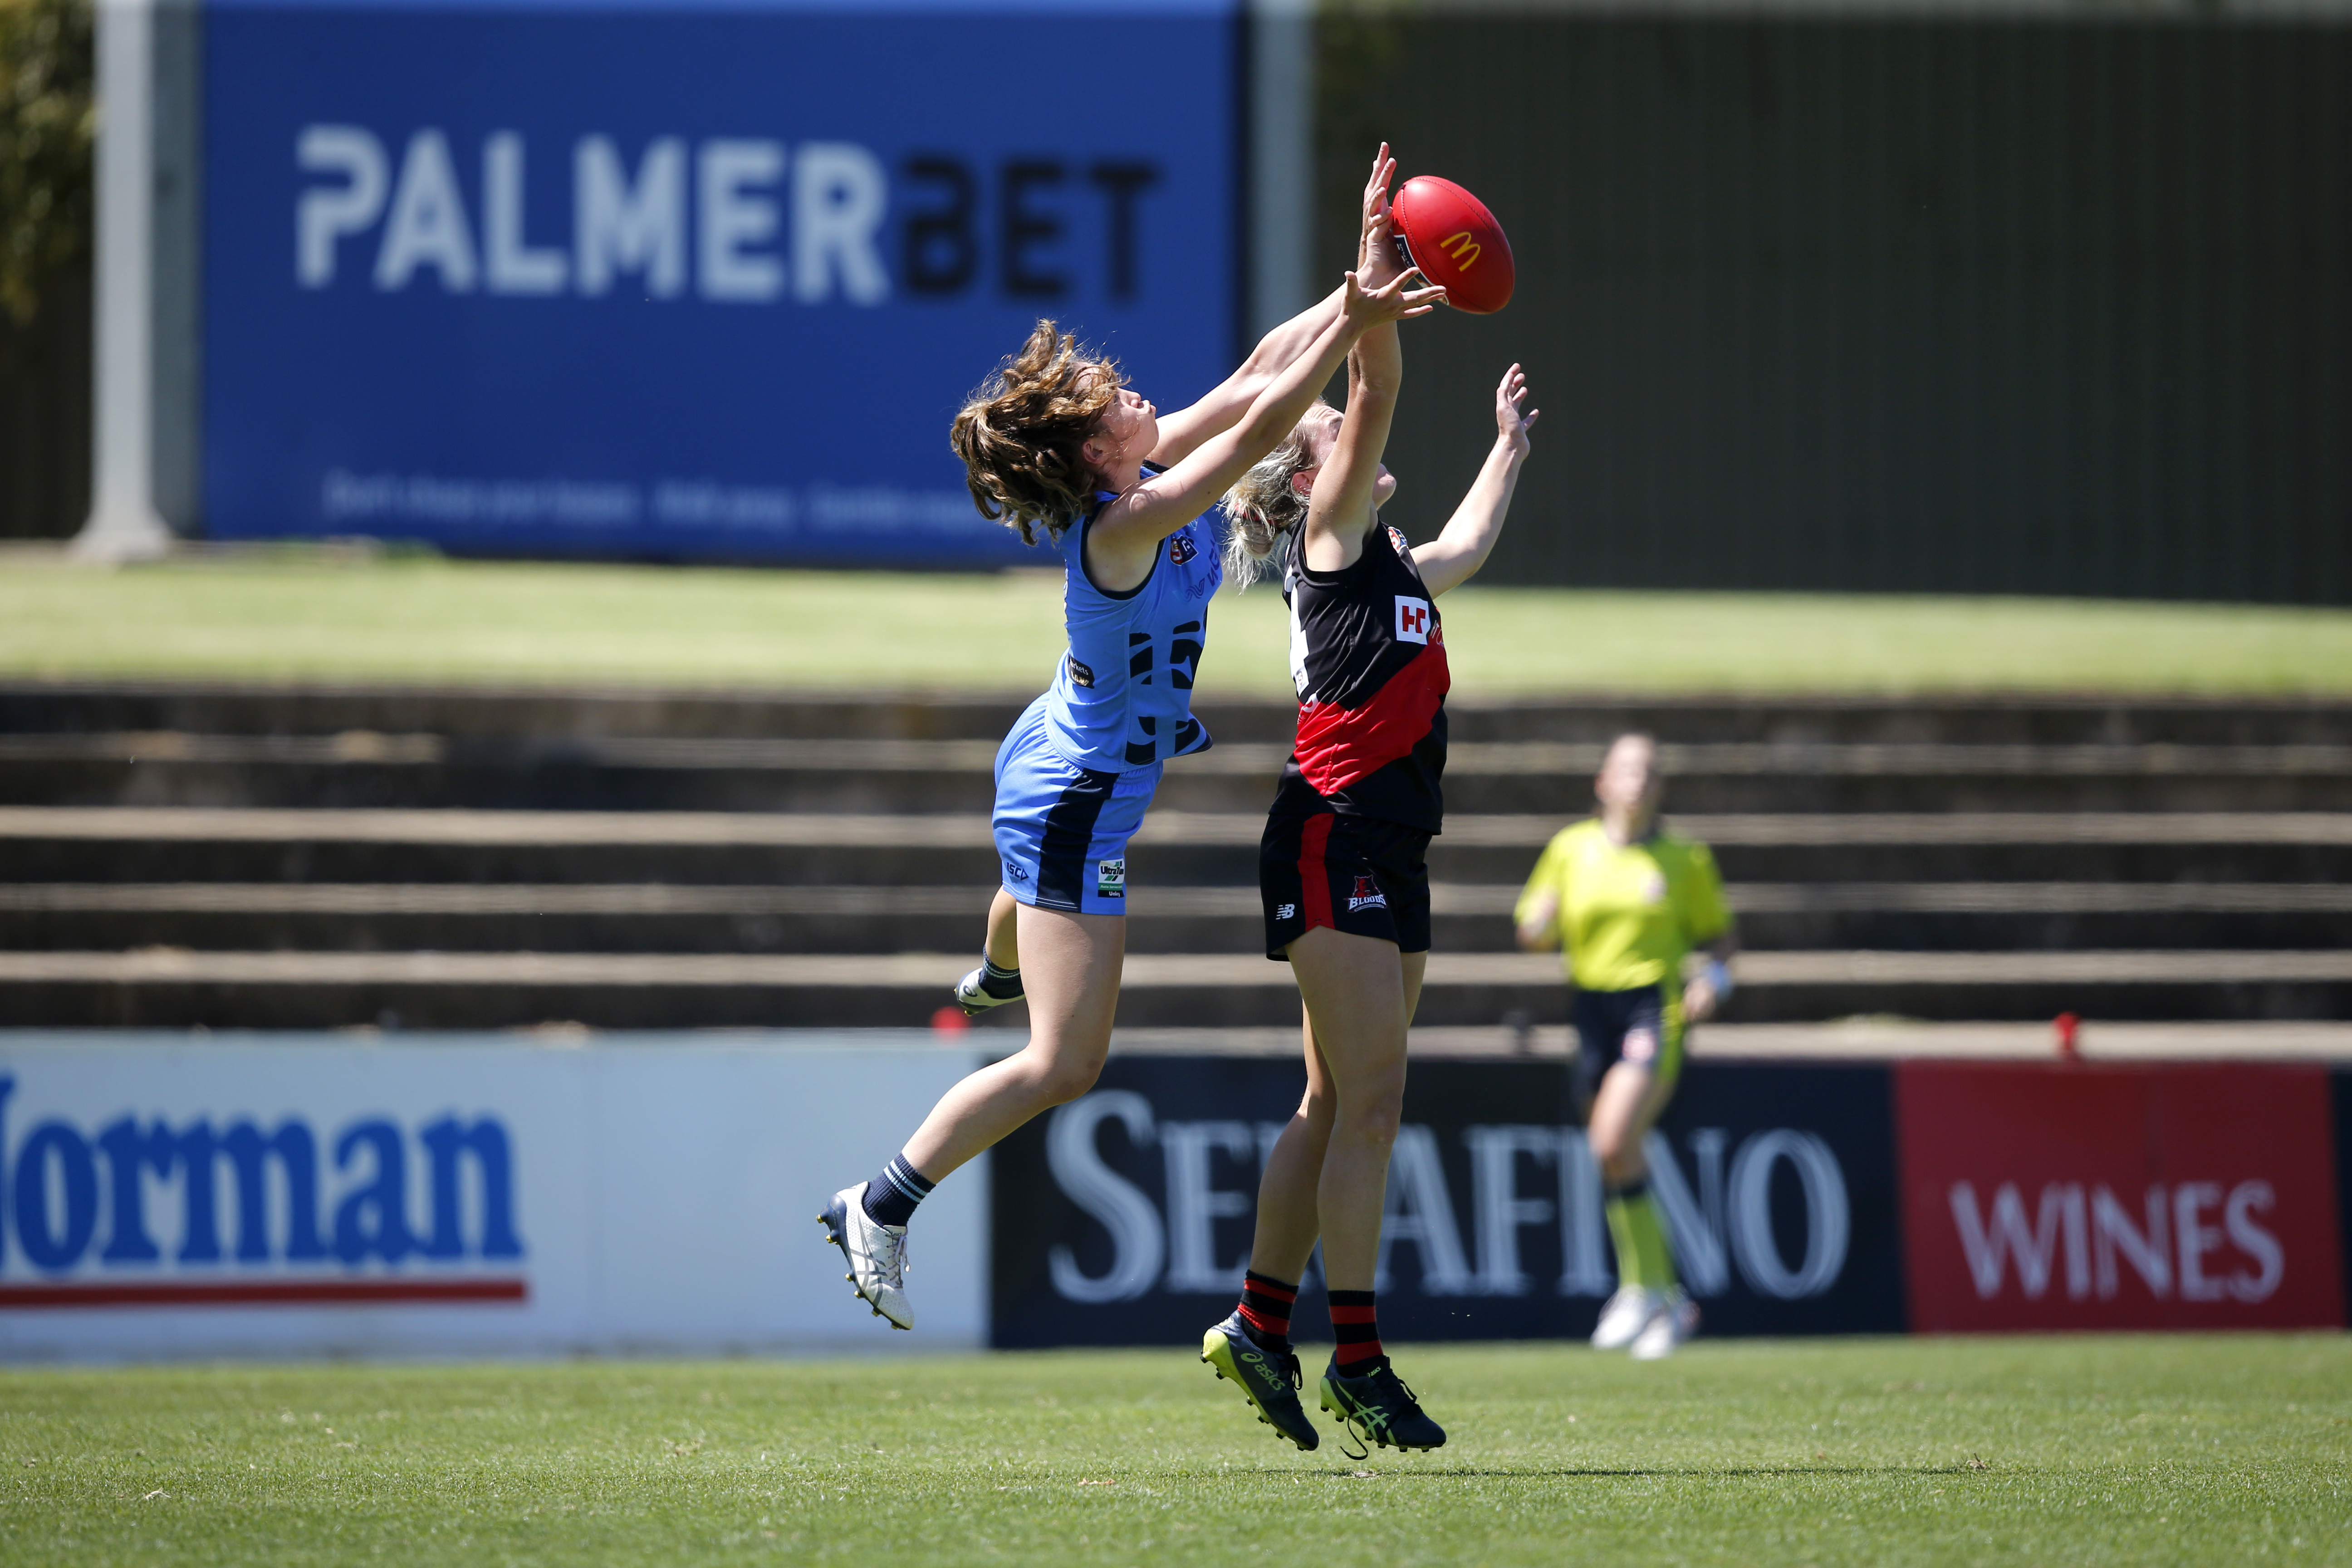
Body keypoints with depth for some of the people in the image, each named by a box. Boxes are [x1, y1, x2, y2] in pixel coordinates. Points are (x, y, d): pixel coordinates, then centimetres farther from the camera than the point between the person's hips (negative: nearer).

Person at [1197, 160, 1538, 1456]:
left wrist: (1508, 446, 55)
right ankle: (1355, 1355, -13)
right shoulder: (1331, 537, 0)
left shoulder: (1396, 565, 23)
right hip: (1335, 834, -9)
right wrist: (1377, 273, -18)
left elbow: (1470, 546, 44)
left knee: (1340, 1103, 8)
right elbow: (1375, 394, -12)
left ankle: (1260, 1326, 12)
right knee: (1366, 1101, -12)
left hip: (1387, 851, 9)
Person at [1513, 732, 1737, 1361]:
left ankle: (1641, 1287, -9)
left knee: (1614, 1142, -22)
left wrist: (1715, 976, -9)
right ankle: (1672, 1301, 22)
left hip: (1656, 1006, -4)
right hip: (1593, 1007, 4)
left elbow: (1719, 934, 12)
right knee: (1620, 1163, 7)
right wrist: (1541, 924, -12)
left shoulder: (1686, 860, 2)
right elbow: (1533, 934, 12)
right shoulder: (1571, 849, 7)